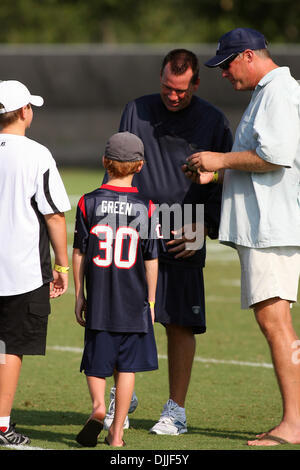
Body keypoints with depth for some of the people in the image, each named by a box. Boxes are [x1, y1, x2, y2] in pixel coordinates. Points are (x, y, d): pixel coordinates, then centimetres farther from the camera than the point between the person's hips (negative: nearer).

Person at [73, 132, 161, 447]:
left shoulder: (88, 203, -2)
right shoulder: (146, 208, -3)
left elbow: (79, 253, 1)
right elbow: (151, 260, 0)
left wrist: (79, 295, 10)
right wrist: (150, 301, 9)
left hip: (98, 302, 0)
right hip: (134, 303, 0)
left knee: (96, 362, 10)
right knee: (127, 365, 6)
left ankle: (98, 404, -16)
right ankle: (117, 431, 5)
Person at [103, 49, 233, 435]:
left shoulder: (213, 122, 6)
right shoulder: (136, 112, 11)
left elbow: (222, 182, 6)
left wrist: (203, 231, -4)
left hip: (184, 240, -2)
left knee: (180, 323, -3)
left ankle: (176, 410, 6)